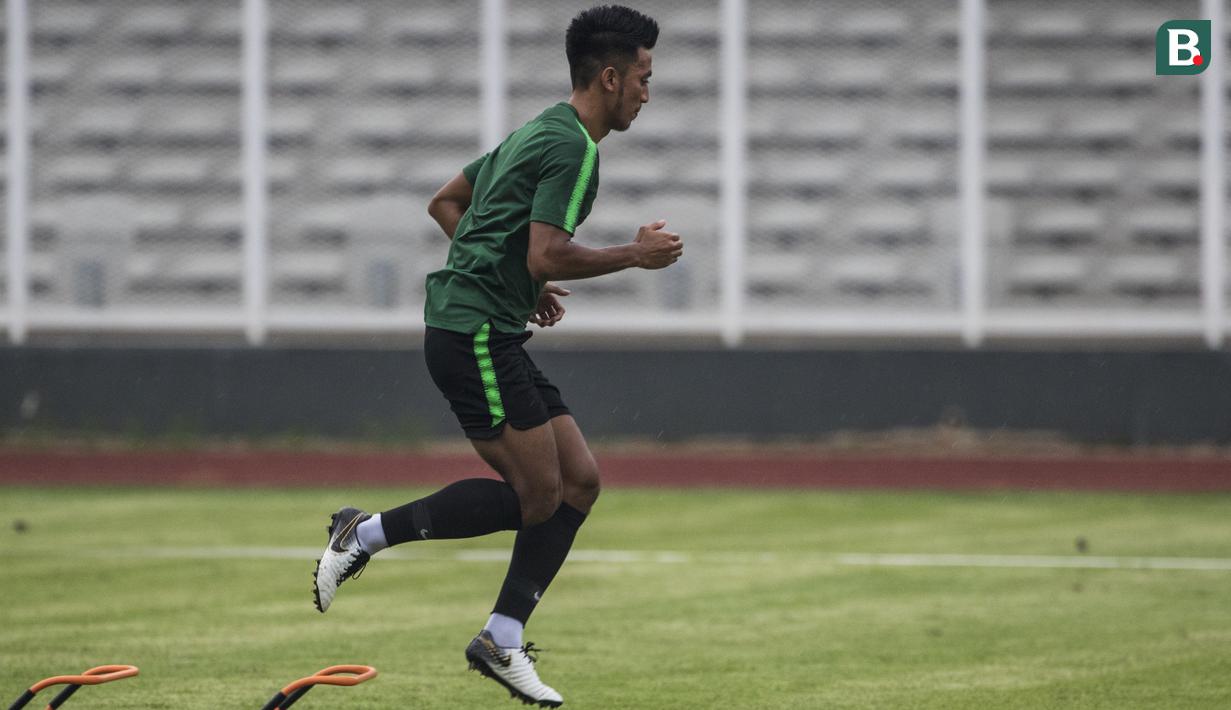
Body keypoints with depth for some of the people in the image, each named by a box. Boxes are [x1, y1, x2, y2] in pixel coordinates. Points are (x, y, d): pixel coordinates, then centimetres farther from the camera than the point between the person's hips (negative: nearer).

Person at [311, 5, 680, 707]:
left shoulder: (540, 133, 18)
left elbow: (446, 202, 26)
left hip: (496, 338, 11)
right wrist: (637, 254, -9)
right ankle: (367, 533, -3)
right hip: (474, 334, -11)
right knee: (537, 495, -12)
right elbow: (548, 256, -23)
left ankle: (502, 639, 7)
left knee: (580, 480, 5)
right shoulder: (573, 148, -13)